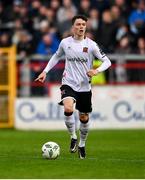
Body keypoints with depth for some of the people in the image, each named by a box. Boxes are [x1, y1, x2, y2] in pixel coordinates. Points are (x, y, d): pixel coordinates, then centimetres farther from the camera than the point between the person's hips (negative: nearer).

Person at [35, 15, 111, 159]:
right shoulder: (65, 42, 0)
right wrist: (45, 71, 13)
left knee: (84, 118, 9)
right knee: (68, 109, -27)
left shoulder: (91, 45, -7)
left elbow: (107, 61, -3)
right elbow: (56, 56, 20)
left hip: (85, 87, 0)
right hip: (68, 84, 0)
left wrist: (97, 71, -22)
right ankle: (73, 137, -4)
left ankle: (82, 144, 34)